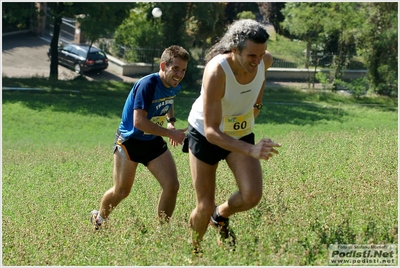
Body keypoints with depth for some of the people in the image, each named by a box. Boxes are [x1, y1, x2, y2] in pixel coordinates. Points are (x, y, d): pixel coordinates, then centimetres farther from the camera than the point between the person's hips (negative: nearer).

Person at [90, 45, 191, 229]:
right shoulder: (147, 85, -27)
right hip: (129, 141, -6)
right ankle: (98, 219, 34)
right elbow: (139, 122, -33)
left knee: (172, 185, -9)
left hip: (153, 142, 6)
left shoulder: (175, 86, -3)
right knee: (121, 191, 5)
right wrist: (170, 133, -30)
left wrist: (171, 121, 6)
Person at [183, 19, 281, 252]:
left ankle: (221, 216, 15)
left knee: (252, 196, -18)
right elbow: (212, 131, -37)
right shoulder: (217, 71, -37)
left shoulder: (265, 60, -20)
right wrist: (251, 150, -49)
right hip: (205, 134, -4)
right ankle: (194, 251, 31)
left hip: (241, 134, 4)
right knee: (205, 207, 0)